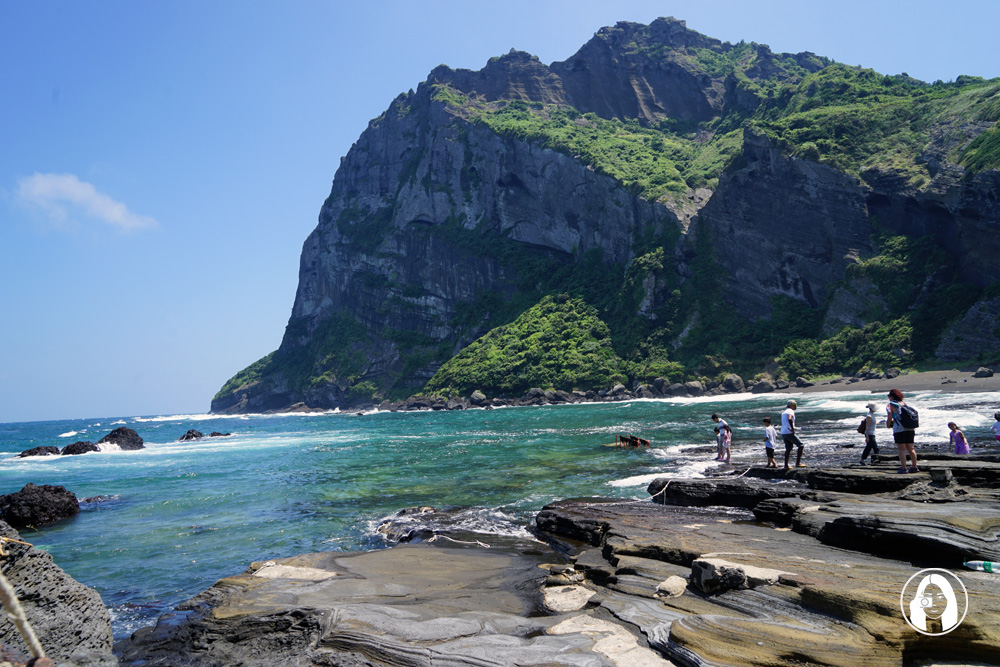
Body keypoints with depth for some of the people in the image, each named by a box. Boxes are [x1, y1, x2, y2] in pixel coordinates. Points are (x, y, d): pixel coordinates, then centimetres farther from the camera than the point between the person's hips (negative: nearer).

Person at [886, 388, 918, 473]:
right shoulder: (904, 403, 17)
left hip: (899, 429, -6)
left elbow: (889, 418, -8)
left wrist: (888, 425, 10)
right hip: (910, 428, 6)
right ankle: (914, 467, 17)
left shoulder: (890, 405, -2)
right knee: (911, 448, 12)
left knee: (902, 449, -3)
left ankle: (903, 468, -5)